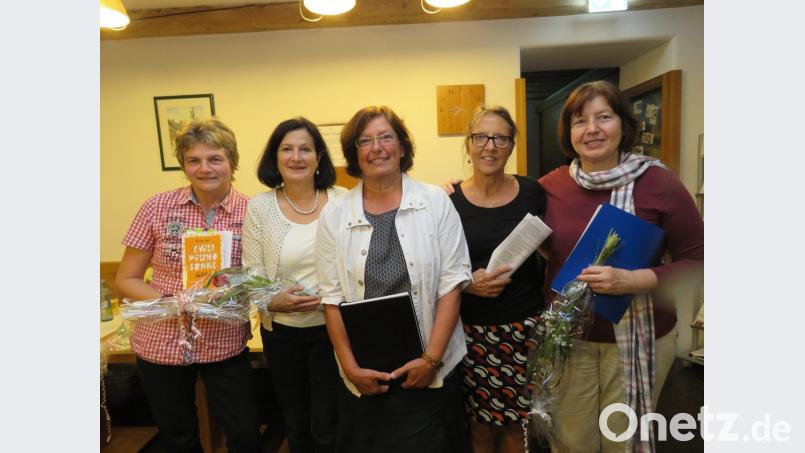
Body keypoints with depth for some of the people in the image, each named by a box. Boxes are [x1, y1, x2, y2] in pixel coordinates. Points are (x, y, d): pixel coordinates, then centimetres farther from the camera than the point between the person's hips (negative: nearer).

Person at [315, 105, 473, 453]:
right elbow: (332, 297, 0)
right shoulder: (334, 215, 0)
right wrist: (350, 367, -5)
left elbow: (452, 283, -6)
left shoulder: (436, 202, -4)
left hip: (430, 371, -1)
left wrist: (432, 358, -10)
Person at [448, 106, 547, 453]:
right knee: (480, 423, 11)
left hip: (525, 325, 1)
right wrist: (468, 283, -17)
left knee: (518, 421, 12)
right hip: (471, 328, -1)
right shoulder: (449, 201, -5)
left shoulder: (533, 193, -1)